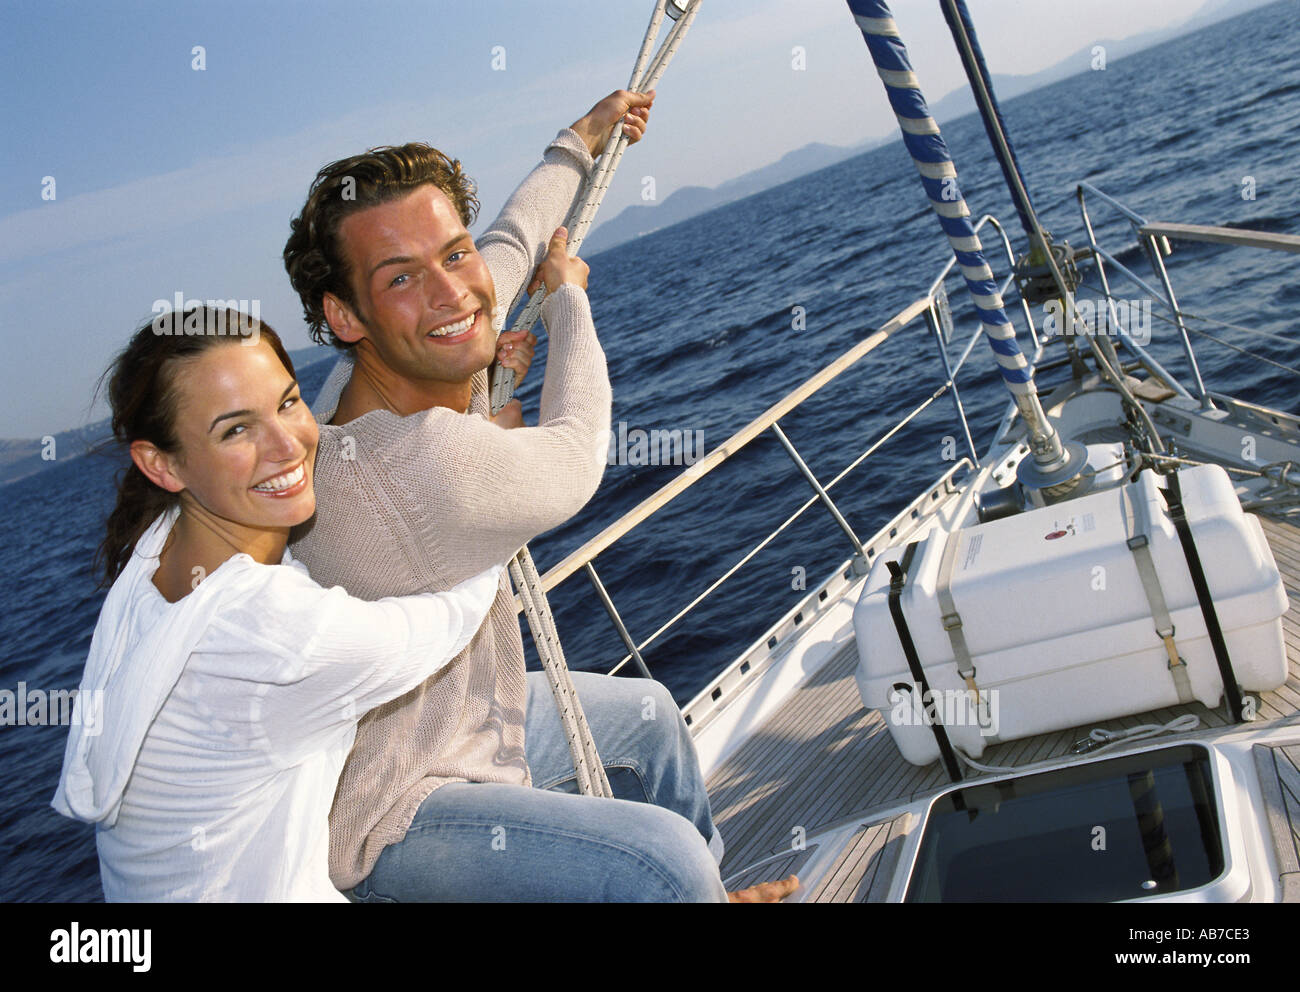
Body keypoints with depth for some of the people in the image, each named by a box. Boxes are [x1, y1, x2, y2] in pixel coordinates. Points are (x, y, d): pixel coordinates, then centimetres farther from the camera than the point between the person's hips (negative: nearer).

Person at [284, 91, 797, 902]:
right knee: (662, 858, -26)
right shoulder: (415, 459, -37)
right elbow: (576, 459, -17)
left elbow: (513, 243, 10)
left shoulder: (412, 365, -10)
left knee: (648, 712, 26)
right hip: (386, 819, -9)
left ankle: (710, 890, 49)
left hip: (466, 713, 10)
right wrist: (568, 294, -1)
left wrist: (582, 140, 26)